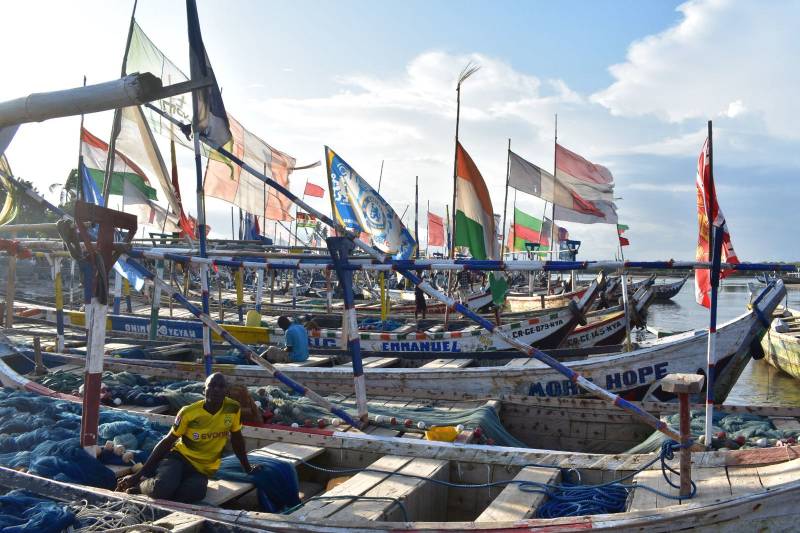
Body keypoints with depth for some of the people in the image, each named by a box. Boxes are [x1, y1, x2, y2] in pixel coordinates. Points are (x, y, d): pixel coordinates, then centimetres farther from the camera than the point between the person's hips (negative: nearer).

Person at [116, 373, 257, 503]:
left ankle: (154, 489, -6)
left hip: (203, 469, 2)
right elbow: (167, 442, -6)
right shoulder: (189, 412, -15)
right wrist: (138, 474, -8)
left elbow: (237, 439, 7)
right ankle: (142, 483, 1)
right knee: (163, 487, -35)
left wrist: (247, 468, 17)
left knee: (196, 492, -34)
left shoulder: (233, 409, -10)